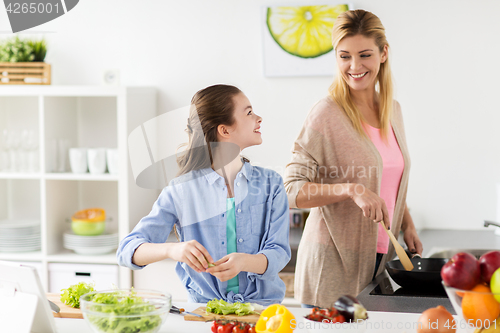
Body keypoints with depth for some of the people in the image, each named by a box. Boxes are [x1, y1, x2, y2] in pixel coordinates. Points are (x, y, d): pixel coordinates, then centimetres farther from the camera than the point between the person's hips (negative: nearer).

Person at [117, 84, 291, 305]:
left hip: (261, 306, 1)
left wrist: (244, 262, -24)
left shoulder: (270, 185, 8)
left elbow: (278, 253, -1)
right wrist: (172, 250, -25)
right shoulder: (182, 190, 2)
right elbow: (127, 250, -3)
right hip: (203, 309, 0)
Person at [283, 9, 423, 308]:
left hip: (381, 259, 6)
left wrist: (408, 227, 9)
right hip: (334, 265, -6)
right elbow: (292, 190, -16)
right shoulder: (327, 114, -11)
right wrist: (351, 190, -26)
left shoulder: (393, 110, 9)